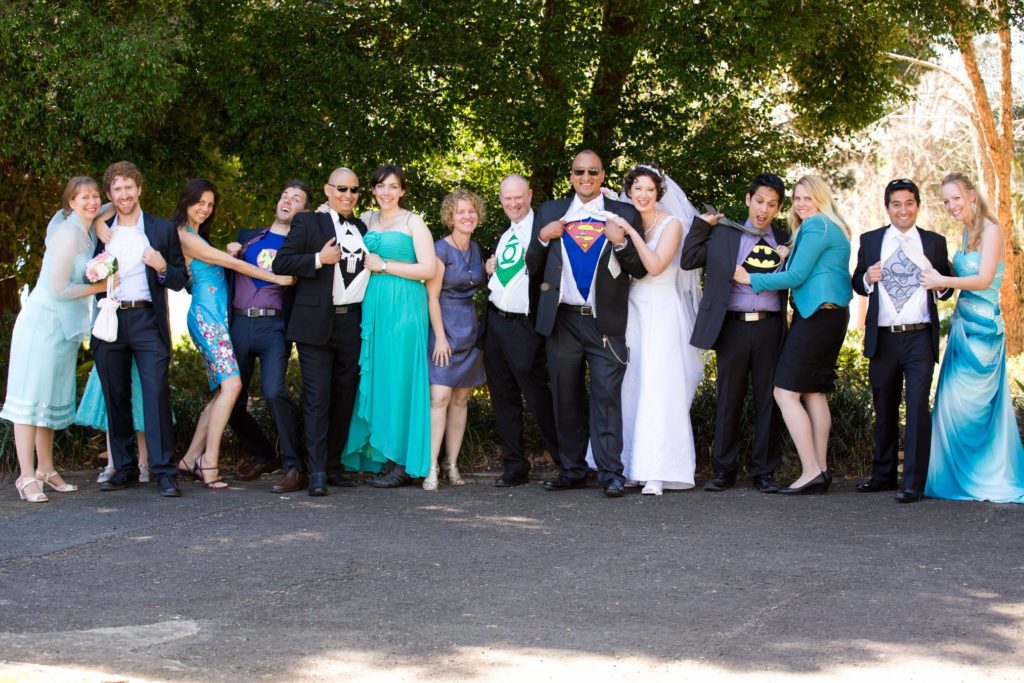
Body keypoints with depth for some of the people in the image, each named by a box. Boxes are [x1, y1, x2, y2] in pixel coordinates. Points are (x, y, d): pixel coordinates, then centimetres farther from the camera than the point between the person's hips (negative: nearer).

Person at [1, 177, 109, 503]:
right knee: (32, 397, -7)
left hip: (64, 327, 9)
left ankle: (45, 471, 20)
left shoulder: (89, 233, 9)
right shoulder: (68, 234, -16)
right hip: (42, 322, -9)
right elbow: (58, 288, -17)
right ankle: (26, 476, -7)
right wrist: (100, 286, -8)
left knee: (53, 399, 13)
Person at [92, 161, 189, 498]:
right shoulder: (100, 232, 14)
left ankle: (164, 471, -10)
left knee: (157, 393, -11)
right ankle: (124, 468, 15)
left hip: (147, 320, -3)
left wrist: (163, 268, -13)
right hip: (108, 321, 3)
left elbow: (179, 281, 8)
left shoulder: (163, 230, 8)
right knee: (116, 397, 6)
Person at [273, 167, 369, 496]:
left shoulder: (362, 229, 18)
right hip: (317, 323, -5)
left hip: (353, 322, 5)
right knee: (317, 398, -8)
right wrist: (319, 259, -14)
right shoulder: (308, 223, 3)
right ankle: (317, 472, -8)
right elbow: (280, 263, -4)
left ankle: (333, 466, 14)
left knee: (345, 398, 6)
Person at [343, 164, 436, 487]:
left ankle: (403, 462, -2)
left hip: (403, 306, -6)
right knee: (374, 377, 5)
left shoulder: (413, 222, -1)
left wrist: (383, 265, -9)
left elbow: (428, 269, -8)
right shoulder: (367, 220, 15)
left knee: (398, 378, -6)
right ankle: (382, 456, 11)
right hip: (372, 304, 6)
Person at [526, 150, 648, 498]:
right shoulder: (550, 211, 13)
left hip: (605, 322, -3)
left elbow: (640, 269, 3)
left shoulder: (624, 214, 7)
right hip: (562, 321, 3)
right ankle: (572, 470, 15)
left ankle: (611, 473, -7)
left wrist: (621, 243, -14)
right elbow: (533, 268, 14)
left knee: (607, 396, -8)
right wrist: (542, 239, -4)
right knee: (566, 399, 7)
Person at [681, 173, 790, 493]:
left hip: (770, 327, 1)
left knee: (767, 401, 3)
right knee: (728, 400, 3)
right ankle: (723, 470, 12)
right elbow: (688, 260, 4)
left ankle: (764, 472, 11)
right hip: (733, 326, -1)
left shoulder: (784, 241, 12)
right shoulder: (724, 234, 9)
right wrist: (701, 224, 2)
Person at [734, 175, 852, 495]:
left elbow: (796, 276, -14)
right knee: (814, 393, 12)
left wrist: (750, 279, -6)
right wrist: (787, 258, 9)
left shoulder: (815, 226, -11)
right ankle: (821, 470, 11)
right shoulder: (834, 228, 20)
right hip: (833, 314, 10)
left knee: (785, 392, -10)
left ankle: (811, 471, -13)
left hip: (816, 315, -10)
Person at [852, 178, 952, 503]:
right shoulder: (870, 241, 10)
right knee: (884, 411, 12)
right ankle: (884, 474, 23)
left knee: (917, 408, -10)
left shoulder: (935, 242, 9)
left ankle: (914, 482, -8)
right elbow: (857, 284, 13)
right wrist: (867, 278, -9)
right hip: (882, 339, 2)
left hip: (920, 338, -2)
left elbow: (947, 289, 14)